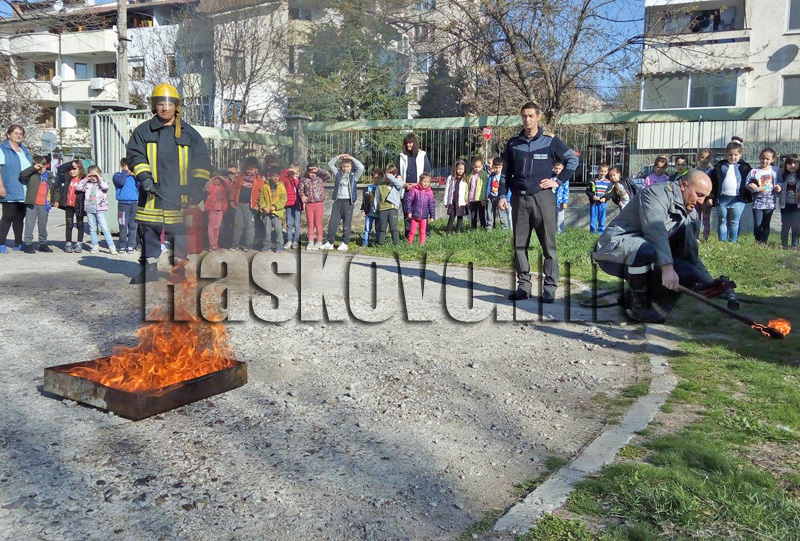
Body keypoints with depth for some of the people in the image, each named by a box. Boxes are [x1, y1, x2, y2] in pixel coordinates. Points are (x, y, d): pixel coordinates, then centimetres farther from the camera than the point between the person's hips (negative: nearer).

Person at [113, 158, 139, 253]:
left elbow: (139, 185, 5)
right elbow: (121, 182, -13)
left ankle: (131, 245, 5)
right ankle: (122, 245, 6)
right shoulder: (117, 175, 7)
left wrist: (133, 175, -1)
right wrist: (125, 172, -1)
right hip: (123, 203, -3)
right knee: (123, 225, -1)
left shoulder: (133, 175, 16)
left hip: (134, 203, 3)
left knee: (133, 225, 1)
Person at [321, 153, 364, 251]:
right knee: (332, 222, 1)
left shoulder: (354, 176, 4)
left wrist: (352, 158, -4)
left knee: (347, 224, 1)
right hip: (337, 201, 3)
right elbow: (330, 164, 13)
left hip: (348, 202, -3)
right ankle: (330, 243, 7)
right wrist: (338, 156, 4)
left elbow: (361, 167, -9)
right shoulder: (338, 173, 11)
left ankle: (344, 244, 8)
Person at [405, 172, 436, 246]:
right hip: (415, 215, -2)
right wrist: (409, 211, -7)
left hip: (424, 216, 2)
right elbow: (408, 200, -5)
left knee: (423, 231, 10)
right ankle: (409, 243, 17)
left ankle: (422, 244, 19)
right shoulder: (414, 189, -9)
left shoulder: (430, 192, 0)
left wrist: (432, 216, 3)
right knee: (412, 231, 5)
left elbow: (432, 204, 4)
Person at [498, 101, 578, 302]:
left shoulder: (550, 141, 2)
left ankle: (550, 287, 3)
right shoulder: (513, 144, 11)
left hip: (543, 197, -3)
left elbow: (572, 160, 7)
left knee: (548, 244, -3)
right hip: (519, 199, 3)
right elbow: (506, 173, 15)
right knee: (519, 244, 5)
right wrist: (502, 196, 6)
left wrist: (559, 181, -1)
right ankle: (523, 285, 14)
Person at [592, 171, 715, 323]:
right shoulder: (658, 193, -15)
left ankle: (632, 297, 5)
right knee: (644, 249, -41)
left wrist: (708, 281, 7)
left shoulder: (689, 213, 14)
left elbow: (691, 251, 17)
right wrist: (667, 267, -42)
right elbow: (655, 230, -31)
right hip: (616, 246, -8)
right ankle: (640, 305, -20)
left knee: (693, 275, -8)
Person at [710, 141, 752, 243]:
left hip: (738, 200, -1)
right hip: (722, 199, 1)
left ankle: (733, 242, 9)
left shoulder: (745, 167, 6)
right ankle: (722, 242, 12)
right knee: (722, 222, 7)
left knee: (734, 223, 3)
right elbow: (712, 182, 4)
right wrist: (711, 196, -1)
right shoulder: (720, 166, 6)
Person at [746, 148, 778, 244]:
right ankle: (758, 241, 13)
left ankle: (763, 242, 15)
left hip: (770, 202, 1)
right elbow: (748, 184, -3)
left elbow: (777, 183, 12)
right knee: (757, 224, -6)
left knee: (766, 224, 6)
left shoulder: (774, 170, 4)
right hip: (758, 202, -1)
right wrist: (756, 188, -18)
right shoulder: (754, 171, -1)